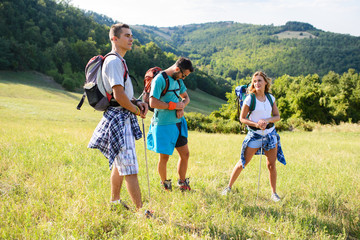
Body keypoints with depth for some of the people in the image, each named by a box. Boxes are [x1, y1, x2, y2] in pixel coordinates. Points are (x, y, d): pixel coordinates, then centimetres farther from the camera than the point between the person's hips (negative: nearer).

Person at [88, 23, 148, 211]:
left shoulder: (120, 61, 17)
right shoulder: (113, 61, -15)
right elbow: (118, 95, -23)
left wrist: (137, 103, 8)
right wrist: (136, 110, -9)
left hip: (124, 117, 11)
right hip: (118, 118, -11)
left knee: (120, 163, 20)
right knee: (130, 167, -9)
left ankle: (114, 200, 34)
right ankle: (140, 210, -6)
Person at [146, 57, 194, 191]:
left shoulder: (178, 79, 10)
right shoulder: (159, 80, -16)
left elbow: (186, 97, 22)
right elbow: (153, 103, -22)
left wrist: (182, 107, -1)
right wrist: (174, 105, -15)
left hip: (178, 123, 8)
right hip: (164, 124, -8)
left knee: (185, 154, 10)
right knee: (164, 157, 3)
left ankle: (182, 183, 25)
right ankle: (165, 184, 24)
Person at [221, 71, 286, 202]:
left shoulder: (270, 98, 4)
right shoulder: (250, 99, -9)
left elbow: (277, 116, 7)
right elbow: (242, 118, -6)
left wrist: (267, 120, -13)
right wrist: (256, 124, -20)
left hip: (270, 133, 4)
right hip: (254, 134, -4)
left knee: (271, 164, 5)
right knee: (243, 162, -1)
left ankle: (274, 193, 16)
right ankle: (229, 187, 12)